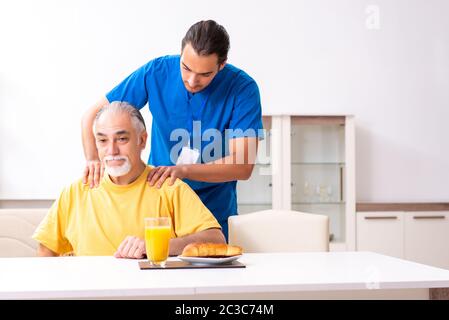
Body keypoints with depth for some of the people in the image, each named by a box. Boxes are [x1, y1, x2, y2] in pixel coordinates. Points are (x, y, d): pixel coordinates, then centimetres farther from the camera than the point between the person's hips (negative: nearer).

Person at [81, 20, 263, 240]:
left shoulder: (243, 88, -16)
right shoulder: (156, 72, -10)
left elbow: (243, 166, -20)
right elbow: (93, 115, -4)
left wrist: (183, 170, -33)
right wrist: (93, 160, -23)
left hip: (214, 214, -2)